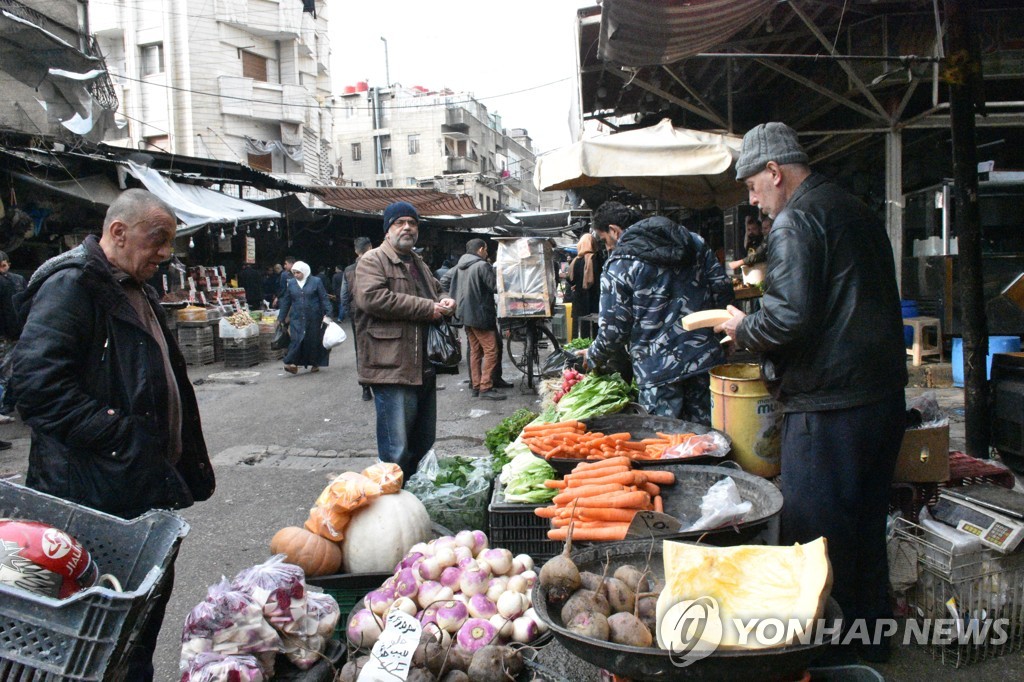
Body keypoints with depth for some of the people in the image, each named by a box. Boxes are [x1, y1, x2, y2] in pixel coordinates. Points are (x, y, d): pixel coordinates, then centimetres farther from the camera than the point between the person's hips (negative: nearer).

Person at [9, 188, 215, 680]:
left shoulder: (137, 292, 18)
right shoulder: (70, 284, -13)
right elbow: (38, 385, -25)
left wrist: (191, 467, 19)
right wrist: (120, 436, -25)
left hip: (143, 489, 10)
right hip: (97, 495, -9)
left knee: (152, 592, 18)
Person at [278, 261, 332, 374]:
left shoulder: (316, 282, -1)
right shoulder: (291, 283, 8)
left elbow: (324, 299, -1)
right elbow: (286, 302, 14)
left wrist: (327, 314, -10)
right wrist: (281, 318, 14)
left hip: (314, 318, -2)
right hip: (297, 319, 2)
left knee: (314, 340, 4)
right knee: (297, 339, -11)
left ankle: (315, 364, 18)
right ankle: (293, 364, -15)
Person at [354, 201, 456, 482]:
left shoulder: (419, 264, 23)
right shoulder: (372, 260, -5)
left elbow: (437, 292, 36)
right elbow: (372, 298, -21)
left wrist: (446, 302, 8)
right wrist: (427, 308, -17)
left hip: (423, 366, 9)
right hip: (392, 366, -9)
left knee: (424, 445, 17)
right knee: (396, 449, -7)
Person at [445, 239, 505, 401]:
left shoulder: (459, 267, 11)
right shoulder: (483, 266, -13)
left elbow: (444, 282, 14)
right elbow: (494, 287, -15)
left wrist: (457, 298, 16)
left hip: (465, 314, 9)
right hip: (480, 314, -9)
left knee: (475, 351, 14)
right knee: (491, 351, -6)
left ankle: (476, 386, 16)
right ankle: (485, 388, -10)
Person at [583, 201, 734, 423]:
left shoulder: (620, 264, -6)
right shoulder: (693, 241, 10)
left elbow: (613, 328, -8)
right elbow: (723, 289, 8)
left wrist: (594, 357, 10)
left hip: (658, 370, -5)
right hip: (705, 362, 6)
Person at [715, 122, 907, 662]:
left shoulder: (795, 220, -13)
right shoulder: (858, 212, 17)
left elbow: (790, 318, -23)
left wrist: (743, 328, -3)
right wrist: (757, 324, 21)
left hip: (828, 405, -10)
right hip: (884, 394, 10)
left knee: (814, 538, 2)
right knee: (865, 526, 20)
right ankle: (869, 635, 35)